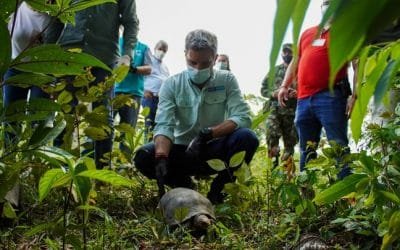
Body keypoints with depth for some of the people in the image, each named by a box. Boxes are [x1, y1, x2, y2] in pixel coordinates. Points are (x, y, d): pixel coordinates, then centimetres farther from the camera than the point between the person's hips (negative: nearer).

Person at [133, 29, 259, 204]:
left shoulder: (227, 80, -3)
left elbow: (243, 117, -16)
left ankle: (218, 187, -8)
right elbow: (164, 126, -17)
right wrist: (161, 159, -37)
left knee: (247, 137, -29)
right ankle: (183, 185, 0)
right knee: (144, 157, -26)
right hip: (182, 151, 0)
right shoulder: (171, 85, -5)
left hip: (214, 150, 0)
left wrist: (208, 133, -30)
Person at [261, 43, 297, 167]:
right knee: (271, 134, -21)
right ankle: (273, 164, -19)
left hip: (292, 111, 0)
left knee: (290, 140, 4)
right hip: (274, 108, 0)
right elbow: (263, 89, 15)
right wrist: (273, 93, -5)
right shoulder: (274, 70, 17)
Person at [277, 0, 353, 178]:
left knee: (338, 146, -10)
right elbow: (295, 62, 28)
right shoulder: (307, 33, 25)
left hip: (330, 96, -6)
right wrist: (284, 86, 15)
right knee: (306, 150, 9)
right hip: (304, 99, 6)